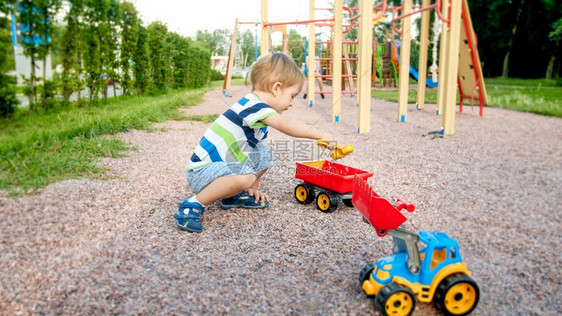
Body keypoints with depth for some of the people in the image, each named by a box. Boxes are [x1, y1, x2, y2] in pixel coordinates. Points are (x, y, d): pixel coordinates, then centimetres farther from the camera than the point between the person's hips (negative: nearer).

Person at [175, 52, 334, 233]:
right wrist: (321, 136, -22)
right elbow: (287, 126, -32)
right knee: (245, 177, -35)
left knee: (264, 154, 12)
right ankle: (194, 204, -16)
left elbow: (255, 159, 16)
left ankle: (233, 196, 15)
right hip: (202, 170, -10)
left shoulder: (259, 115, 12)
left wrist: (254, 189, 12)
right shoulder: (252, 105, -19)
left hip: (221, 166, 10)